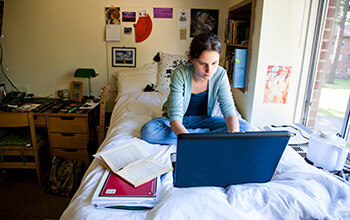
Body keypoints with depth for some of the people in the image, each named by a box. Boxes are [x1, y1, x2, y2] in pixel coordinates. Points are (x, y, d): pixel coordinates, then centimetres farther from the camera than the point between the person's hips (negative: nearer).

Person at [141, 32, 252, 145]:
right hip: (179, 121, -1)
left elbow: (229, 112, -22)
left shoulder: (220, 75, -19)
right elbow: (175, 118, -34)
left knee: (244, 127, -18)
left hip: (202, 119, 1)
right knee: (147, 131, -32)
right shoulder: (180, 74, -28)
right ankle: (204, 132, -21)